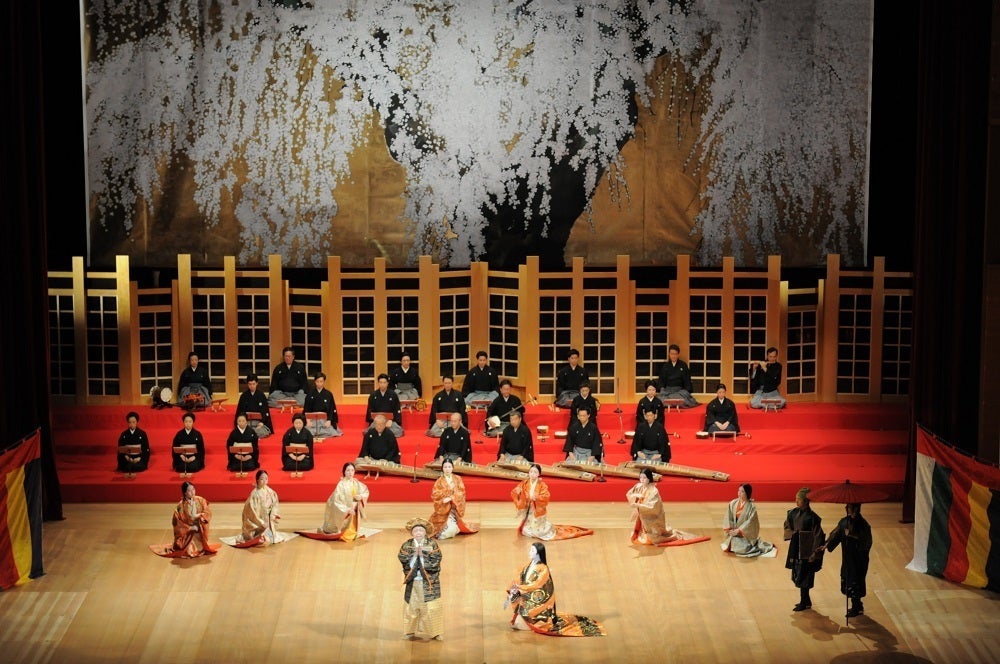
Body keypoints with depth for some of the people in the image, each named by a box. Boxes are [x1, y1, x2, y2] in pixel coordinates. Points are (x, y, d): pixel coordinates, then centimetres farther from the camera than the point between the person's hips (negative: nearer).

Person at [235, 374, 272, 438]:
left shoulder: (261, 395, 8)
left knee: (262, 433, -32)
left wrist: (262, 422, -10)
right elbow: (239, 411, 11)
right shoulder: (244, 396, 11)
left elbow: (265, 411, 6)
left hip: (259, 422, 1)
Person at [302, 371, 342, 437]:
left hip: (325, 419, 1)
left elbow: (332, 409, 3)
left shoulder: (328, 394, 3)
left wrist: (329, 420, -12)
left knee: (330, 432, -23)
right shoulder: (310, 394, 4)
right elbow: (306, 409, 4)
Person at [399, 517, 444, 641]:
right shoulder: (407, 545, 5)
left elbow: (437, 558, -12)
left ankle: (436, 632, 6)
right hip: (412, 582, 2)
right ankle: (410, 631, 18)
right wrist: (414, 553, -16)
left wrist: (422, 554, -16)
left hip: (429, 581, -2)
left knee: (431, 607, -3)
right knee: (412, 606, 5)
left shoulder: (432, 544, 0)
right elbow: (402, 558, -7)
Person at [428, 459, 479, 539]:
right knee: (448, 529, -14)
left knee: (453, 528, -14)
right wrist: (448, 489, -15)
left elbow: (461, 493, -4)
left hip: (455, 507, 1)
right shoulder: (439, 481, 1)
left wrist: (450, 498, -18)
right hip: (444, 508, -1)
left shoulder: (457, 479, 3)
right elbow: (434, 495, -7)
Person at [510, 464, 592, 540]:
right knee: (526, 532, 4)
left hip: (538, 511, -3)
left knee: (541, 532, 3)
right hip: (527, 511, 3)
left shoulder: (542, 485, -12)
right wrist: (517, 492, -27)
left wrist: (536, 497, -37)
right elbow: (514, 492, -7)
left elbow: (546, 497, -25)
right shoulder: (524, 483, -4)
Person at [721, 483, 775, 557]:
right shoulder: (733, 503, -2)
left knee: (741, 549, -22)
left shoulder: (752, 506, -14)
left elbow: (750, 522, -17)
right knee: (729, 548, -9)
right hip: (734, 532, 5)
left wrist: (738, 530, -21)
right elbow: (728, 518, 1)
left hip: (746, 534, -5)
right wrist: (730, 529, -13)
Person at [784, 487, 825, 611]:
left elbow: (818, 536, -14)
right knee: (797, 575, 14)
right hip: (795, 549, 7)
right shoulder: (793, 513, 2)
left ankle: (804, 602, 14)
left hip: (806, 550, -7)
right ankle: (806, 601, 29)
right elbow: (787, 526, 19)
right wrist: (791, 534, -2)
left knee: (803, 577, 0)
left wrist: (814, 553, -15)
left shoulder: (812, 517, -17)